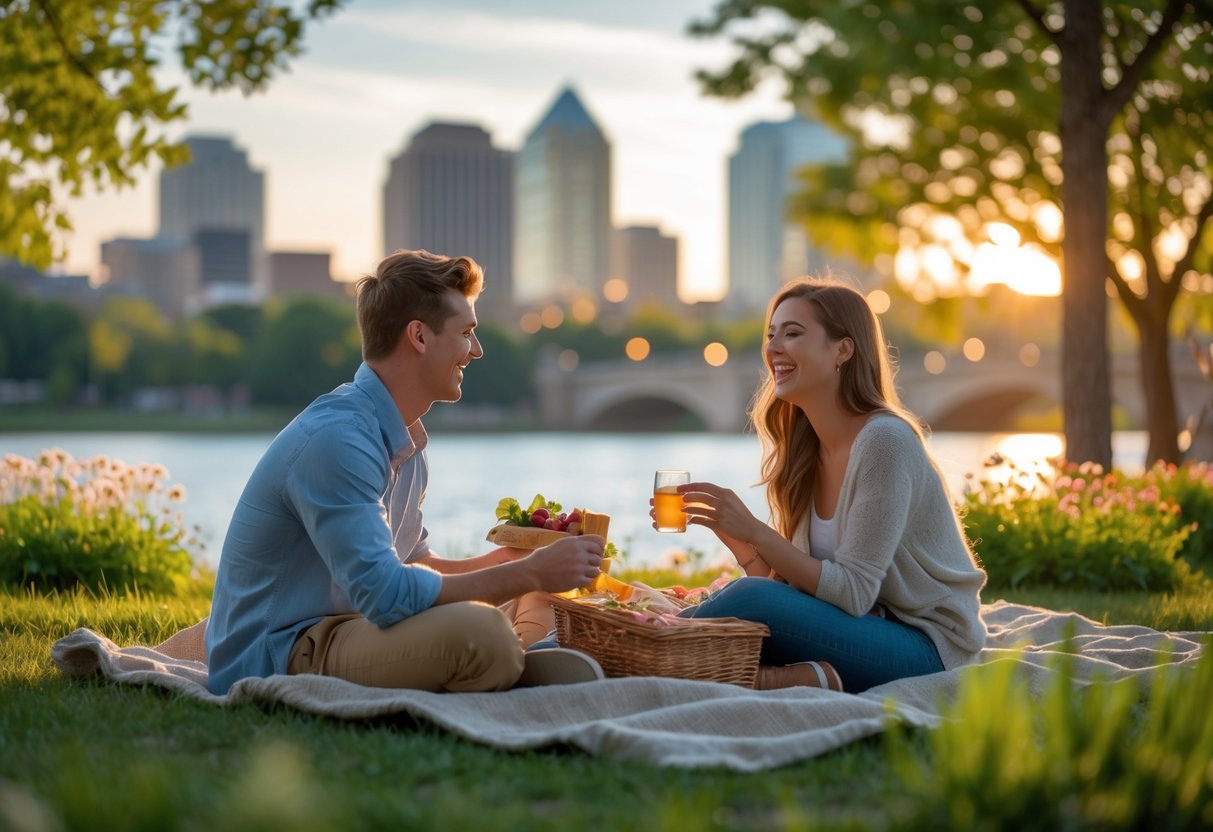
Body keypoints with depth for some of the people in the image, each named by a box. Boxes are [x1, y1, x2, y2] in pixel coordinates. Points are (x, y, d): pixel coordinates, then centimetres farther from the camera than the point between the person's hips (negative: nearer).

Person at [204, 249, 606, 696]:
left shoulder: (403, 441, 11)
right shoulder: (336, 438, -21)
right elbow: (386, 595, -27)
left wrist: (503, 561, 4)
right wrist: (528, 574, -19)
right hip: (277, 656, -9)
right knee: (479, 630, -32)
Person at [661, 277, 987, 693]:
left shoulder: (884, 440, -18)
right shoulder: (804, 449, 7)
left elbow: (853, 594, -21)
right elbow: (788, 579, 3)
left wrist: (755, 532, -25)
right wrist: (734, 534, -13)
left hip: (927, 648, -8)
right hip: (865, 630, 8)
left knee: (749, 601, -28)